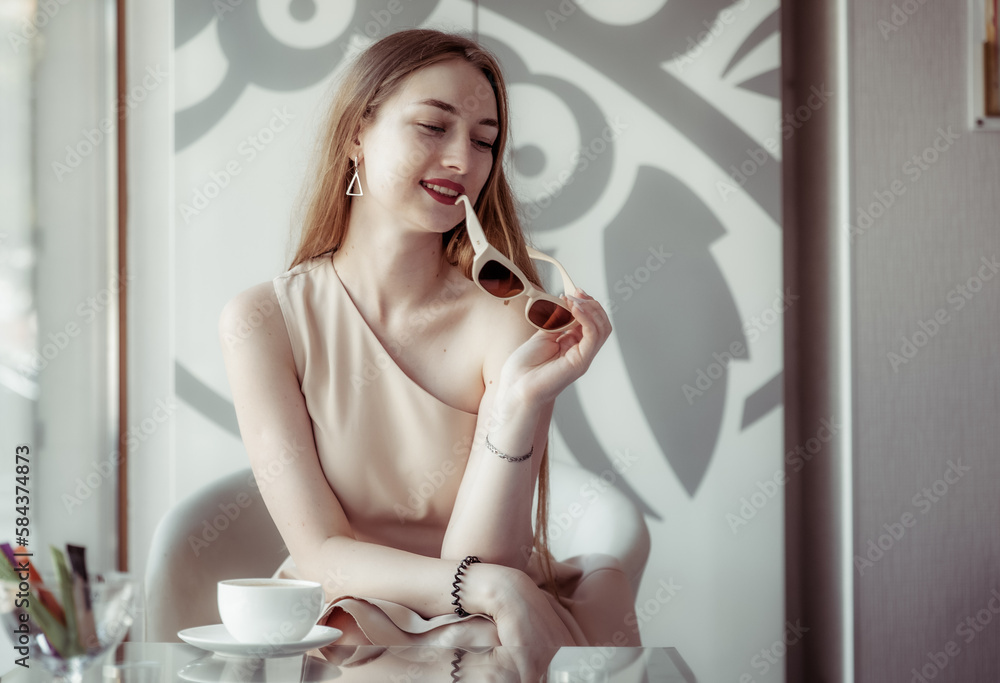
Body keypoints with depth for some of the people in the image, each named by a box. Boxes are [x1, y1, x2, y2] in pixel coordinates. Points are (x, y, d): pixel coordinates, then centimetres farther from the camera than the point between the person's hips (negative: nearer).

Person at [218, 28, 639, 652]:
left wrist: (521, 404, -31)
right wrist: (492, 587, -28)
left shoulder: (508, 321, -11)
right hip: (340, 625, -2)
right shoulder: (265, 320, -8)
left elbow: (477, 558, -15)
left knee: (605, 580, -27)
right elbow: (321, 552, -12)